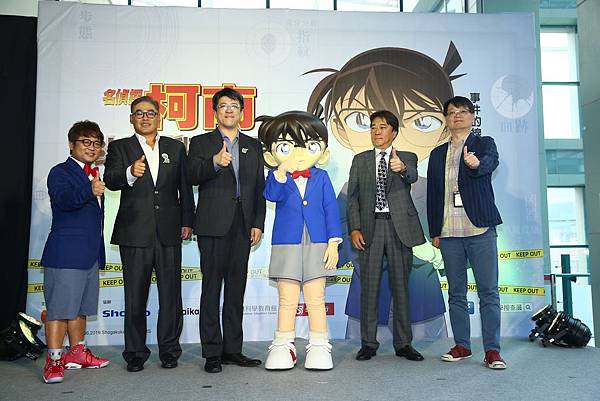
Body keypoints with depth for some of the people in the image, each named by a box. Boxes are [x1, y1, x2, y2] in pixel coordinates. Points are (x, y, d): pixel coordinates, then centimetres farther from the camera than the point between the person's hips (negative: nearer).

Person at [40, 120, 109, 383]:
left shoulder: (94, 176, 19)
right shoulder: (60, 172, -5)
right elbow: (63, 199, -25)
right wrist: (89, 191, -42)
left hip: (91, 253, 8)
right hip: (66, 252, -8)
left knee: (81, 306, 14)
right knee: (60, 307, -6)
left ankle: (76, 353, 25)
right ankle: (54, 361, 2)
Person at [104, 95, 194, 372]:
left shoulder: (176, 148, 12)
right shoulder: (119, 148, 8)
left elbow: (185, 187, 11)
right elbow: (111, 181, -9)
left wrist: (187, 222, 4)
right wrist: (130, 173, -30)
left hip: (169, 232, 1)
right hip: (134, 233, -1)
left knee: (171, 295, 6)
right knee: (135, 296, 6)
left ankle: (169, 350, 18)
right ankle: (135, 353, 17)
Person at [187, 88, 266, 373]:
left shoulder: (253, 146, 16)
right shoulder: (201, 143, 8)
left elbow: (259, 187, 12)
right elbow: (192, 176, -9)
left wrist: (258, 224, 4)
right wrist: (215, 163, -28)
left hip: (243, 226, 3)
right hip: (213, 225, -3)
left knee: (236, 288, 8)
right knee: (212, 288, -1)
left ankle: (232, 349, 17)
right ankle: (212, 352, 7)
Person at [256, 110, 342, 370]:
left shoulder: (321, 178, 4)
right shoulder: (277, 177, 2)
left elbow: (331, 209, 2)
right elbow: (272, 195, -20)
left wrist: (333, 243, -3)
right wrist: (281, 172, -36)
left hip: (316, 245, 1)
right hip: (286, 246, 0)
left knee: (316, 300, 8)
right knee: (287, 300, 8)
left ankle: (319, 346, 19)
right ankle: (283, 346, 20)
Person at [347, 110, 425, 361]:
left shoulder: (407, 158, 8)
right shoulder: (360, 160, 11)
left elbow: (412, 176, -16)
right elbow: (352, 197, 7)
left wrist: (401, 168, -40)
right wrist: (354, 228, -5)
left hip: (399, 227, 0)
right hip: (370, 227, 1)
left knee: (400, 286, 4)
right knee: (369, 286, 2)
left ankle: (403, 343, 14)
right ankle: (368, 343, 12)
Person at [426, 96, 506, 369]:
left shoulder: (484, 143, 6)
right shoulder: (437, 154, 16)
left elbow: (490, 162, -18)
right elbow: (432, 194, 14)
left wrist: (476, 163, -42)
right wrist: (434, 231, 10)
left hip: (480, 229, -3)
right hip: (449, 233, 4)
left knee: (488, 292, -2)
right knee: (456, 293, 9)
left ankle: (492, 349, 5)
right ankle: (462, 346, 19)